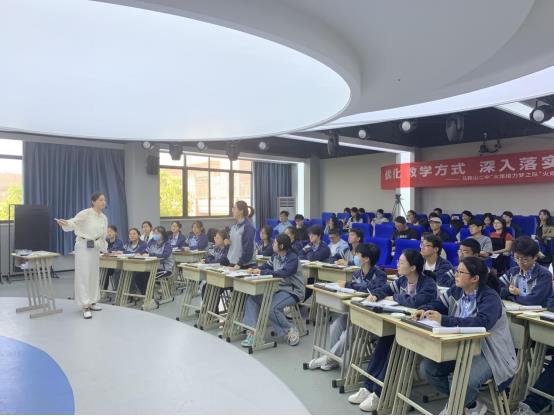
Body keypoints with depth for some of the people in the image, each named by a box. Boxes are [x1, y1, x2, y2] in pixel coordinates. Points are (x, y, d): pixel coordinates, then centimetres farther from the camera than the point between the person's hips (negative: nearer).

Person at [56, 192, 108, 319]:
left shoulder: (104, 218, 7)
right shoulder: (85, 213, -13)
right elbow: (73, 222, -27)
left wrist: (104, 249, 17)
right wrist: (64, 223, -48)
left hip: (95, 247, 7)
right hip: (83, 246, -7)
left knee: (94, 275, 12)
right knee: (83, 275, -6)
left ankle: (91, 302, 25)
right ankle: (85, 307, -5)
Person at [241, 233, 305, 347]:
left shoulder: (293, 259, -19)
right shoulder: (276, 256, 6)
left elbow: (283, 273, -32)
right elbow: (266, 266, 14)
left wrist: (261, 272, -28)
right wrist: (254, 270, -8)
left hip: (292, 291, -8)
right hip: (278, 288, 8)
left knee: (271, 308, -30)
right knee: (252, 299, -6)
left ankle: (291, 331, -6)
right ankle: (252, 333, -10)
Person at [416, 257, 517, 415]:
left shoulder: (490, 298, -18)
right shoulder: (456, 291, 4)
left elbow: (481, 323, -34)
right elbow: (437, 304, 12)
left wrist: (443, 320, -39)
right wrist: (424, 310, -13)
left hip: (488, 352, -7)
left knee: (463, 381, -32)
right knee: (427, 368, -9)